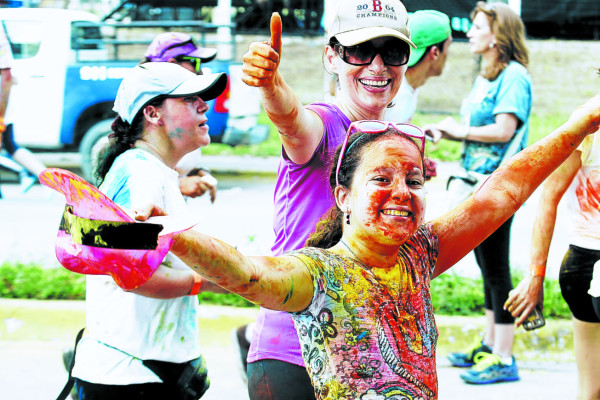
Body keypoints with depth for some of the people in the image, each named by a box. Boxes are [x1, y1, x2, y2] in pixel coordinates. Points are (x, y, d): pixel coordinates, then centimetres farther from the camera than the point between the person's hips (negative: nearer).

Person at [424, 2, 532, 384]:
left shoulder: (514, 76, -13)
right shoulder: (486, 76, 16)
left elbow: (504, 129, -22)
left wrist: (462, 130, -11)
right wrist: (444, 132, 3)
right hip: (477, 183, 10)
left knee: (497, 269, -7)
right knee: (487, 267, 17)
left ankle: (504, 359, -2)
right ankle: (490, 343, 28)